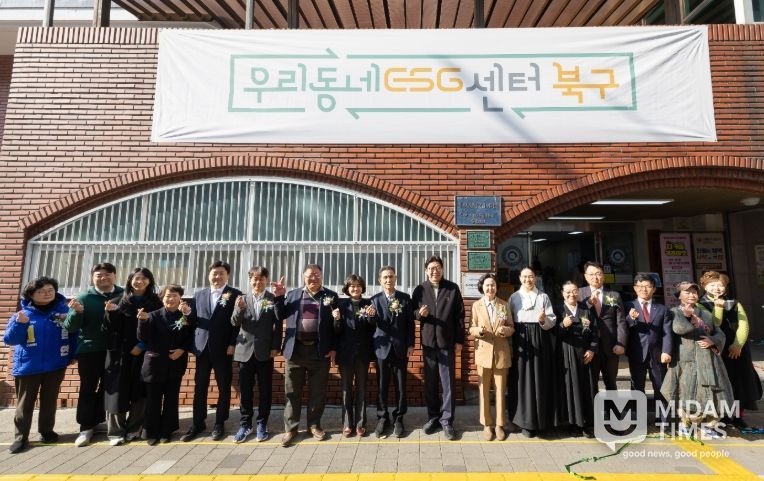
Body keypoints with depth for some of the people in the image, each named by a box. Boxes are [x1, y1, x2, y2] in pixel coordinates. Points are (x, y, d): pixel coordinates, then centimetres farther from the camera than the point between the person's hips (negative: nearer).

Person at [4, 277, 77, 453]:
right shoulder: (22, 314, -4)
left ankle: (47, 431, 27)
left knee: (49, 401, 13)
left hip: (55, 366, 1)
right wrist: (19, 324, -25)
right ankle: (20, 437, 18)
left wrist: (73, 354, -3)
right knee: (25, 403, 7)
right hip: (28, 366, 0)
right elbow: (9, 340, -7)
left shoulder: (64, 310, -3)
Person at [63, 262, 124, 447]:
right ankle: (86, 427, 18)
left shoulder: (124, 295, -2)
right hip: (89, 351, 0)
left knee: (108, 388, 11)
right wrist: (76, 312, -24)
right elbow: (70, 328, -4)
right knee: (88, 389, 7)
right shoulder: (84, 298, -2)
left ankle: (96, 421, 28)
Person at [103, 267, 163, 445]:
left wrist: (142, 346, -12)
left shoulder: (155, 302, 3)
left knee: (139, 390, 3)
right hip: (120, 352, 1)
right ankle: (115, 432, 9)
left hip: (143, 352, -1)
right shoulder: (120, 300, 7)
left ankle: (134, 429, 15)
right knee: (118, 390, -1)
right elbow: (111, 327, 3)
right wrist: (111, 313, -15)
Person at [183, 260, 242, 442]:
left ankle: (219, 424, 19)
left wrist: (233, 344, -12)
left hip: (223, 348, -3)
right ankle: (198, 423, 25)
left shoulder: (235, 294, -3)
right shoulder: (199, 295, 12)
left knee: (224, 387, 6)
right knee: (199, 387, 10)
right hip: (202, 347, 4)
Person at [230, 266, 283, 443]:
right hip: (245, 350, 2)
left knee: (265, 390, 7)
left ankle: (261, 424, 22)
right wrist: (240, 309, -22)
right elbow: (235, 322, -2)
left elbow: (278, 325, -2)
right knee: (245, 389, 9)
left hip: (265, 351, -2)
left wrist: (275, 347, -8)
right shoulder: (242, 299, 6)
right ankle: (245, 424, 24)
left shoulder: (273, 299, -1)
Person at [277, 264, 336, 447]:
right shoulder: (293, 294, 10)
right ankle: (290, 428, 22)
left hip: (320, 351, -1)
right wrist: (279, 297, -3)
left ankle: (314, 425, 27)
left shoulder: (331, 296, 4)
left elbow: (336, 324, 2)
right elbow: (282, 315, 11)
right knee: (292, 392, 9)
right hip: (295, 350, 1)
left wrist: (334, 348, -4)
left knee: (317, 391, 10)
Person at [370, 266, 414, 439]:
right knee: (382, 386, 7)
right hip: (382, 347, 0)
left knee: (400, 385, 7)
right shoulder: (375, 299, 4)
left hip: (401, 348, 0)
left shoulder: (405, 298, 3)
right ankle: (382, 418, 23)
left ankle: (398, 418, 22)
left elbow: (410, 323, 3)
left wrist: (410, 344, -3)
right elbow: (372, 324, -1)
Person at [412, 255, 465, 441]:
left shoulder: (453, 288, 0)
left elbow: (459, 315, 0)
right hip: (428, 342, 2)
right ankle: (433, 417, 26)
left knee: (448, 383, 4)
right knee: (430, 382, 11)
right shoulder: (420, 290, 4)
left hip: (447, 342, -1)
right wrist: (419, 313, -14)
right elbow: (412, 312, 9)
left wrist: (459, 340, -3)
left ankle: (446, 420, 16)